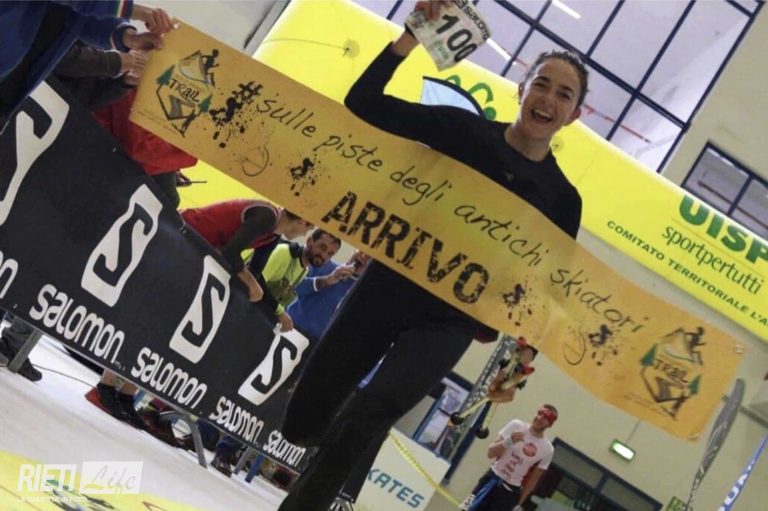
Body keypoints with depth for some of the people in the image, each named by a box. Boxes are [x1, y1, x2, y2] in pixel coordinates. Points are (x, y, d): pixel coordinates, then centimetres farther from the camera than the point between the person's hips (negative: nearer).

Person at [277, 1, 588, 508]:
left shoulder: (562, 198, 2)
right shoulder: (462, 130, 0)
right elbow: (363, 104, -6)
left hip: (449, 322, -1)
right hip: (387, 288, 2)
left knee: (367, 415, -28)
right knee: (302, 422, 8)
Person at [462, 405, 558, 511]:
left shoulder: (547, 450, -7)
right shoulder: (516, 426, -7)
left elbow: (533, 479, 3)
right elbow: (491, 453, -8)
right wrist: (509, 441, -25)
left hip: (510, 491, -1)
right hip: (492, 479, 1)